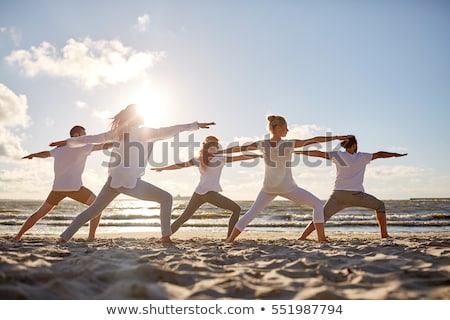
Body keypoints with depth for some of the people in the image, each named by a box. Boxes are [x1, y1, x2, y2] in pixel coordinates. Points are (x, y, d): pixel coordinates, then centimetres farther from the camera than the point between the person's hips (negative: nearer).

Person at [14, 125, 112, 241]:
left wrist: (32, 155, 55)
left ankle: (18, 236, 22)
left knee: (40, 213, 22)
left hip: (57, 188, 6)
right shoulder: (82, 146, 1)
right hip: (74, 187, -6)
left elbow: (45, 153, 37)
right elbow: (102, 146, -2)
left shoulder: (60, 148, 20)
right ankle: (91, 236, -2)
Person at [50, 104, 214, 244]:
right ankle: (165, 236, -3)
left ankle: (64, 237, 22)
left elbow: (92, 138, 17)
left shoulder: (117, 131, 13)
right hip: (130, 182, -6)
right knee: (166, 198, 4)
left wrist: (68, 142, 29)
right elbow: (170, 131, -4)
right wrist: (196, 125, 0)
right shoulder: (144, 132, -1)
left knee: (93, 210, 22)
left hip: (113, 181, 6)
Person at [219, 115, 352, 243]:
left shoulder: (262, 144, -4)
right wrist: (337, 137, -5)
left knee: (251, 213, 17)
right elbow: (315, 140, -11)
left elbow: (239, 148, 7)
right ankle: (321, 238, 2)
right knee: (318, 204, 9)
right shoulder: (289, 144, -13)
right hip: (287, 188, -4)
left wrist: (220, 152, 20)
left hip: (268, 188, 4)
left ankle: (229, 240, 15)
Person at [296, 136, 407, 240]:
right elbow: (379, 154, 13)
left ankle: (301, 238, -6)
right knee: (380, 205, 20)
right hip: (356, 195, -1)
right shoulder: (362, 157, 6)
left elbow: (318, 153, 5)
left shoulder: (338, 155, 6)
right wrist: (397, 154, 26)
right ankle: (384, 234, 15)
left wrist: (299, 152, 12)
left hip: (338, 194, 1)